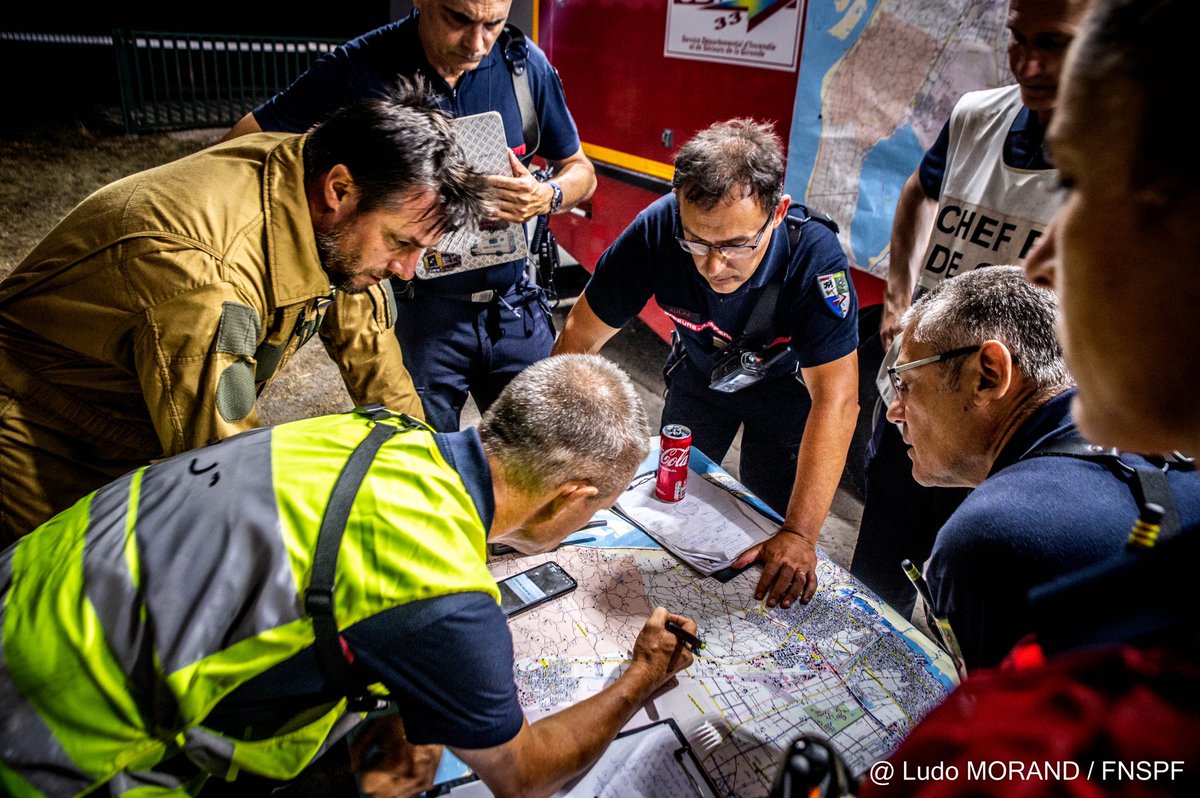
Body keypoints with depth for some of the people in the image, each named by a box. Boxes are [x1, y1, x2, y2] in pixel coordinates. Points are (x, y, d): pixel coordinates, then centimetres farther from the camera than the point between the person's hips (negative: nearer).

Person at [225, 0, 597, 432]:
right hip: (417, 312, -2)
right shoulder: (361, 69, -10)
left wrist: (548, 197, -15)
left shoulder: (524, 62, -3)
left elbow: (580, 170, 7)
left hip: (514, 305, 3)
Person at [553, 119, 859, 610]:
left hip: (785, 382, -2)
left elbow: (834, 399, -39)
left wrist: (799, 535, -43)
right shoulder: (655, 231, -35)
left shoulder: (814, 257, -39)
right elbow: (580, 339, -25)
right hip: (699, 372, 3)